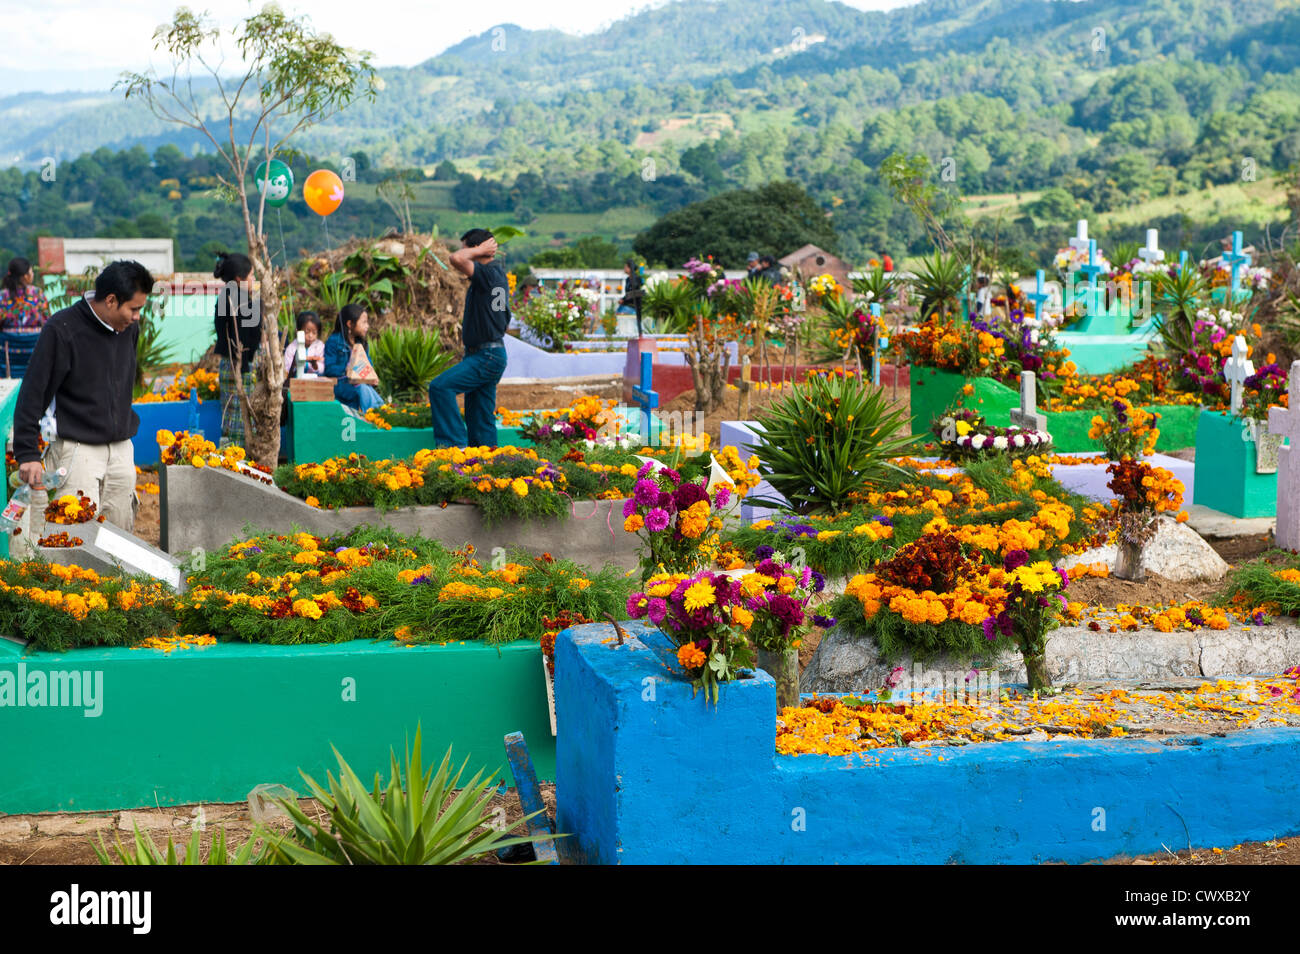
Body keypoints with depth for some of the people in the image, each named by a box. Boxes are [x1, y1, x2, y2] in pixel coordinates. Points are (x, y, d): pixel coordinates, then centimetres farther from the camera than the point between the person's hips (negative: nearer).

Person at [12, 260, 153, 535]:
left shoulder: (129, 328, 6)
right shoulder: (62, 329, -12)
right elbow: (33, 393, -10)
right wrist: (27, 453, -12)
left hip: (121, 449, 6)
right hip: (78, 448, -6)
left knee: (121, 532, 6)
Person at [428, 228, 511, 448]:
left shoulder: (488, 273, -16)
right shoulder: (498, 274, 15)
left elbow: (456, 259, -30)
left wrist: (479, 250, -14)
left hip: (486, 357, -10)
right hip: (491, 356, 10)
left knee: (440, 387, -17)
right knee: (480, 416, 10)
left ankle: (456, 443, -18)